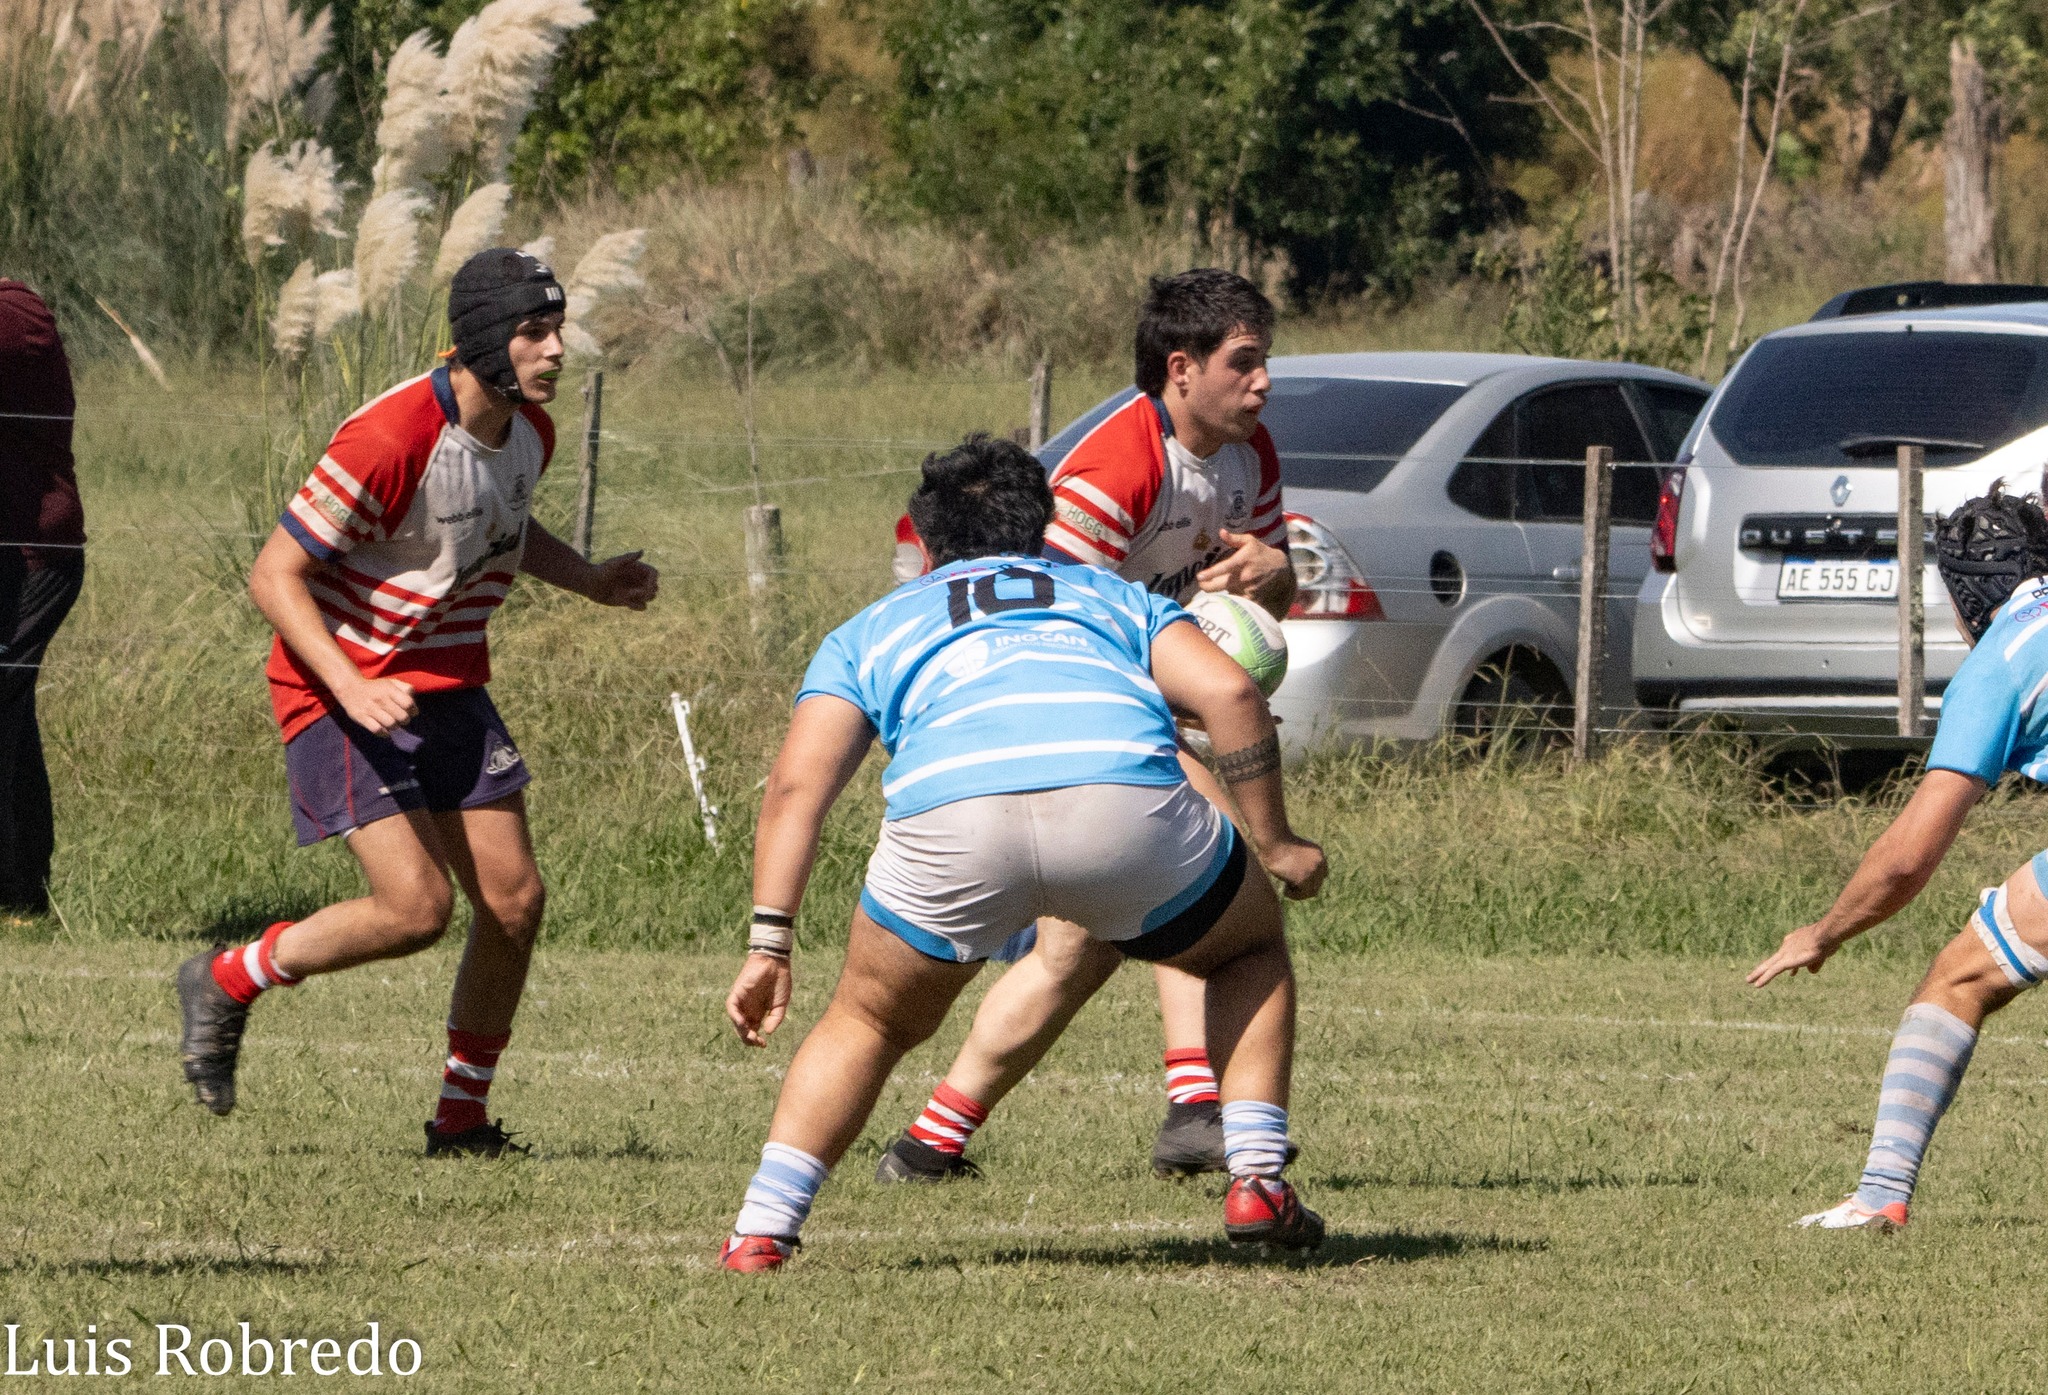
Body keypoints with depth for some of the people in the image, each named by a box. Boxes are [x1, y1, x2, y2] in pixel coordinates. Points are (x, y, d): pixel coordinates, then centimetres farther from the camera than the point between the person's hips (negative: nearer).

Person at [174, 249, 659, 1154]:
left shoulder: (529, 433, 1)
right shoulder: (393, 440, -25)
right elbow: (274, 577, -21)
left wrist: (591, 581, 9)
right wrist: (351, 689, -29)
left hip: (449, 688, 8)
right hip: (344, 689, -8)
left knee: (514, 901, 2)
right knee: (415, 909, -17)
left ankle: (462, 1117, 17)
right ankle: (225, 985, 6)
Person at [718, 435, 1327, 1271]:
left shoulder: (871, 630, 34)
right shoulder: (1115, 598, 36)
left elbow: (796, 785, 18)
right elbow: (1229, 693, 16)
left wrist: (769, 945, 14)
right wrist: (1275, 844, 23)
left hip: (948, 816, 0)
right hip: (1127, 793, 0)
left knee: (870, 1022, 27)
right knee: (1250, 952, 30)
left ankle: (762, 1230, 13)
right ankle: (1257, 1185, 17)